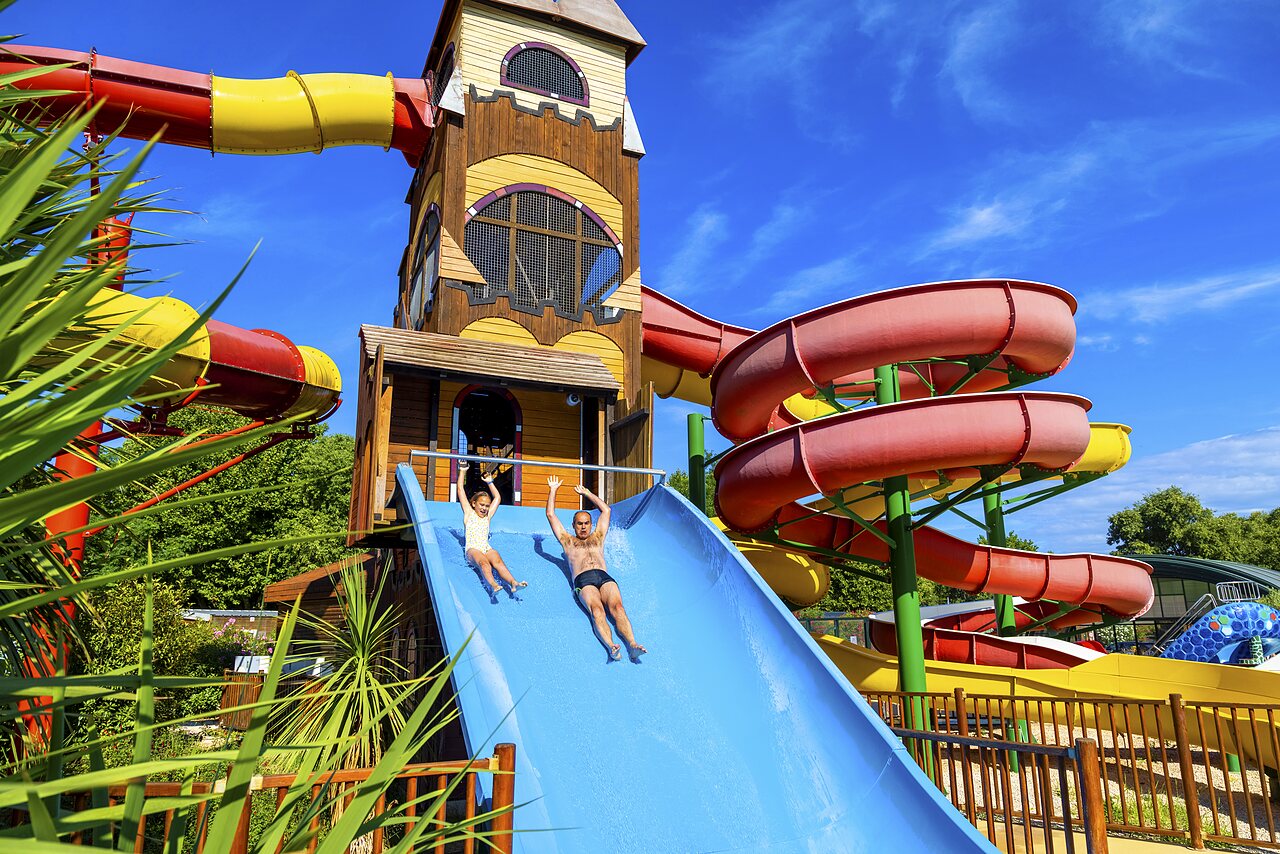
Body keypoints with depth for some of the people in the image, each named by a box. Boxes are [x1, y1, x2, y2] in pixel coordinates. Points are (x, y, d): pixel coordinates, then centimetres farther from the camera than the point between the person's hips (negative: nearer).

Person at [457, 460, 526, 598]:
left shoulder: (487, 516, 27)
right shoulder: (469, 513, 18)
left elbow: (497, 498, 38)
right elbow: (461, 490, 17)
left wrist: (489, 482, 40)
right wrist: (462, 471, 20)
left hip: (487, 548, 3)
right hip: (472, 549, -3)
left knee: (498, 561, -30)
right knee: (484, 563, -35)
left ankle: (513, 583, -54)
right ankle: (493, 586, -59)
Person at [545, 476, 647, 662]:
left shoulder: (597, 538, 35)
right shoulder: (568, 541, 30)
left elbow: (605, 510, 42)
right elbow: (550, 515, 31)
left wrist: (587, 493, 50)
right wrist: (553, 489, 39)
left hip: (604, 577, 2)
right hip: (583, 580, -2)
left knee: (617, 606, -27)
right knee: (597, 610, -32)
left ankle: (632, 645, -48)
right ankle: (611, 647, -54)